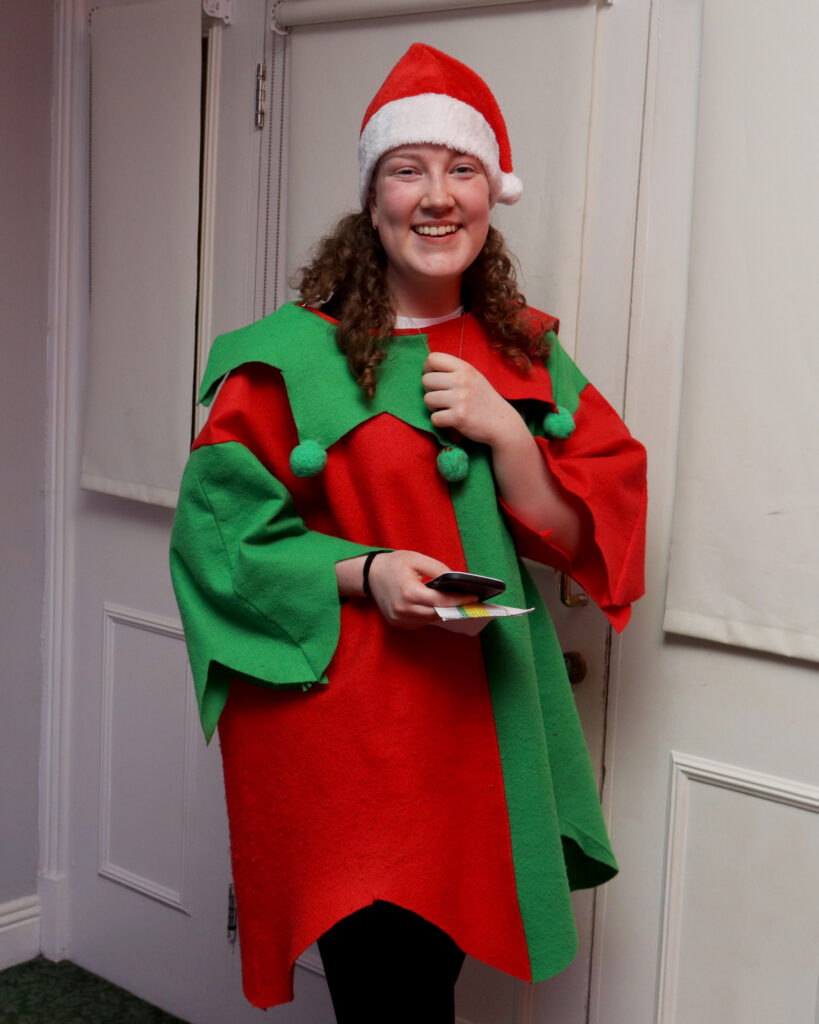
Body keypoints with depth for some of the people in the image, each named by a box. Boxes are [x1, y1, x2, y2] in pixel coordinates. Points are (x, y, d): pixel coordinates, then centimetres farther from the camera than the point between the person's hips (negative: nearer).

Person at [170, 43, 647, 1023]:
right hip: (337, 725, -4)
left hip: (479, 716, 4)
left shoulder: (527, 356, 7)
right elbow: (220, 532, -6)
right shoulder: (293, 356, -6)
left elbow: (581, 535, 3)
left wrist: (505, 431, -13)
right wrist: (364, 573, -20)